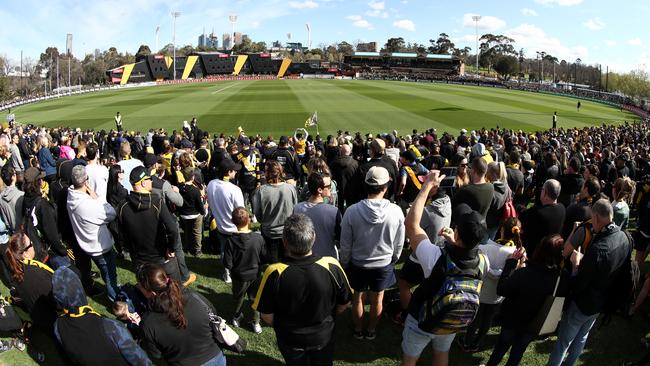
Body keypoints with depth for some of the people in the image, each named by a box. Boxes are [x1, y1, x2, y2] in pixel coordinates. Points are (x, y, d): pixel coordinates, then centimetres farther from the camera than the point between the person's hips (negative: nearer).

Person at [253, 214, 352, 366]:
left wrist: (281, 326, 4)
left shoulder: (274, 273, -33)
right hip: (324, 336, 1)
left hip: (290, 340, -1)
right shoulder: (331, 266, -30)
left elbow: (267, 316, -18)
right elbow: (344, 304, -13)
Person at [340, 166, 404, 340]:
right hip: (384, 265, 0)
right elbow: (399, 243, -8)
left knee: (358, 298, 22)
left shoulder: (352, 211, -25)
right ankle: (371, 331, 43)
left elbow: (345, 245, -13)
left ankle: (358, 330, 43)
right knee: (377, 300, 22)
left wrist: (345, 264, 6)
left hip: (358, 264, 0)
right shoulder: (396, 211, -23)